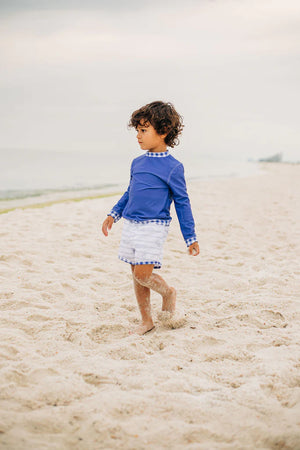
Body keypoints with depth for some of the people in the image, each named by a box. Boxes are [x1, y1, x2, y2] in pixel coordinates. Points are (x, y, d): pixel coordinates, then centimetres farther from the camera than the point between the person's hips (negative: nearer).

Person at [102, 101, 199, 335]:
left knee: (142, 274, -14)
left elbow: (182, 203, -4)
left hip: (154, 227, -6)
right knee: (137, 275, 9)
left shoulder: (172, 167, -8)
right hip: (131, 225, 6)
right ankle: (146, 321, 22)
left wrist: (191, 238, -4)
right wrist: (114, 214, 16)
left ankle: (168, 292, 16)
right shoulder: (137, 163, 10)